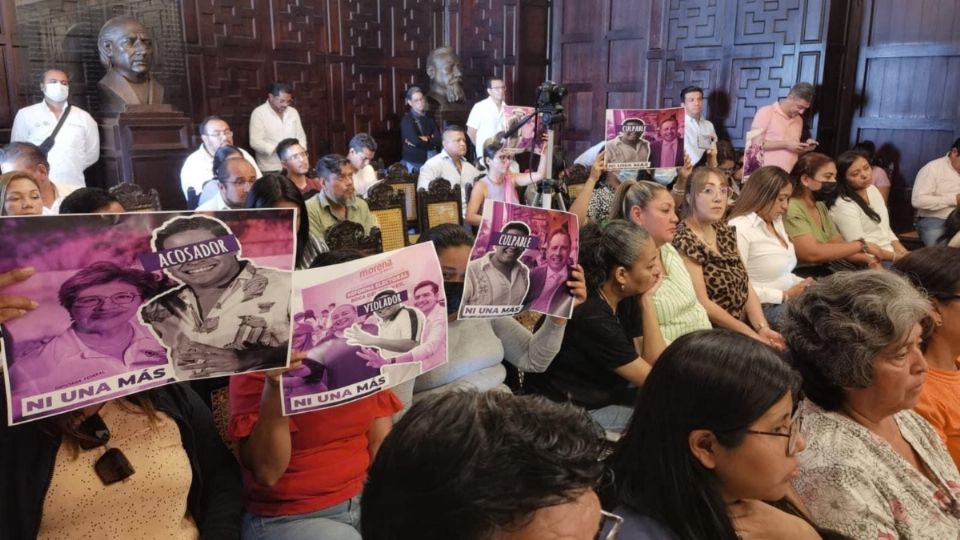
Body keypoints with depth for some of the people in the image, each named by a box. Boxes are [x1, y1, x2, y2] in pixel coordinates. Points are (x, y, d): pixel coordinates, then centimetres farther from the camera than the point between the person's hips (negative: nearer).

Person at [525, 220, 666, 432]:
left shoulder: (628, 296, -4)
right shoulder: (590, 315, -29)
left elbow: (655, 361, -9)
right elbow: (655, 377, -22)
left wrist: (647, 300, -14)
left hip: (607, 393, 8)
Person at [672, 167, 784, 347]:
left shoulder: (724, 232, 9)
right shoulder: (684, 241, -15)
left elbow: (746, 287, 8)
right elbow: (703, 303, -17)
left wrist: (763, 327, -6)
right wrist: (750, 333, -15)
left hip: (744, 326, 7)